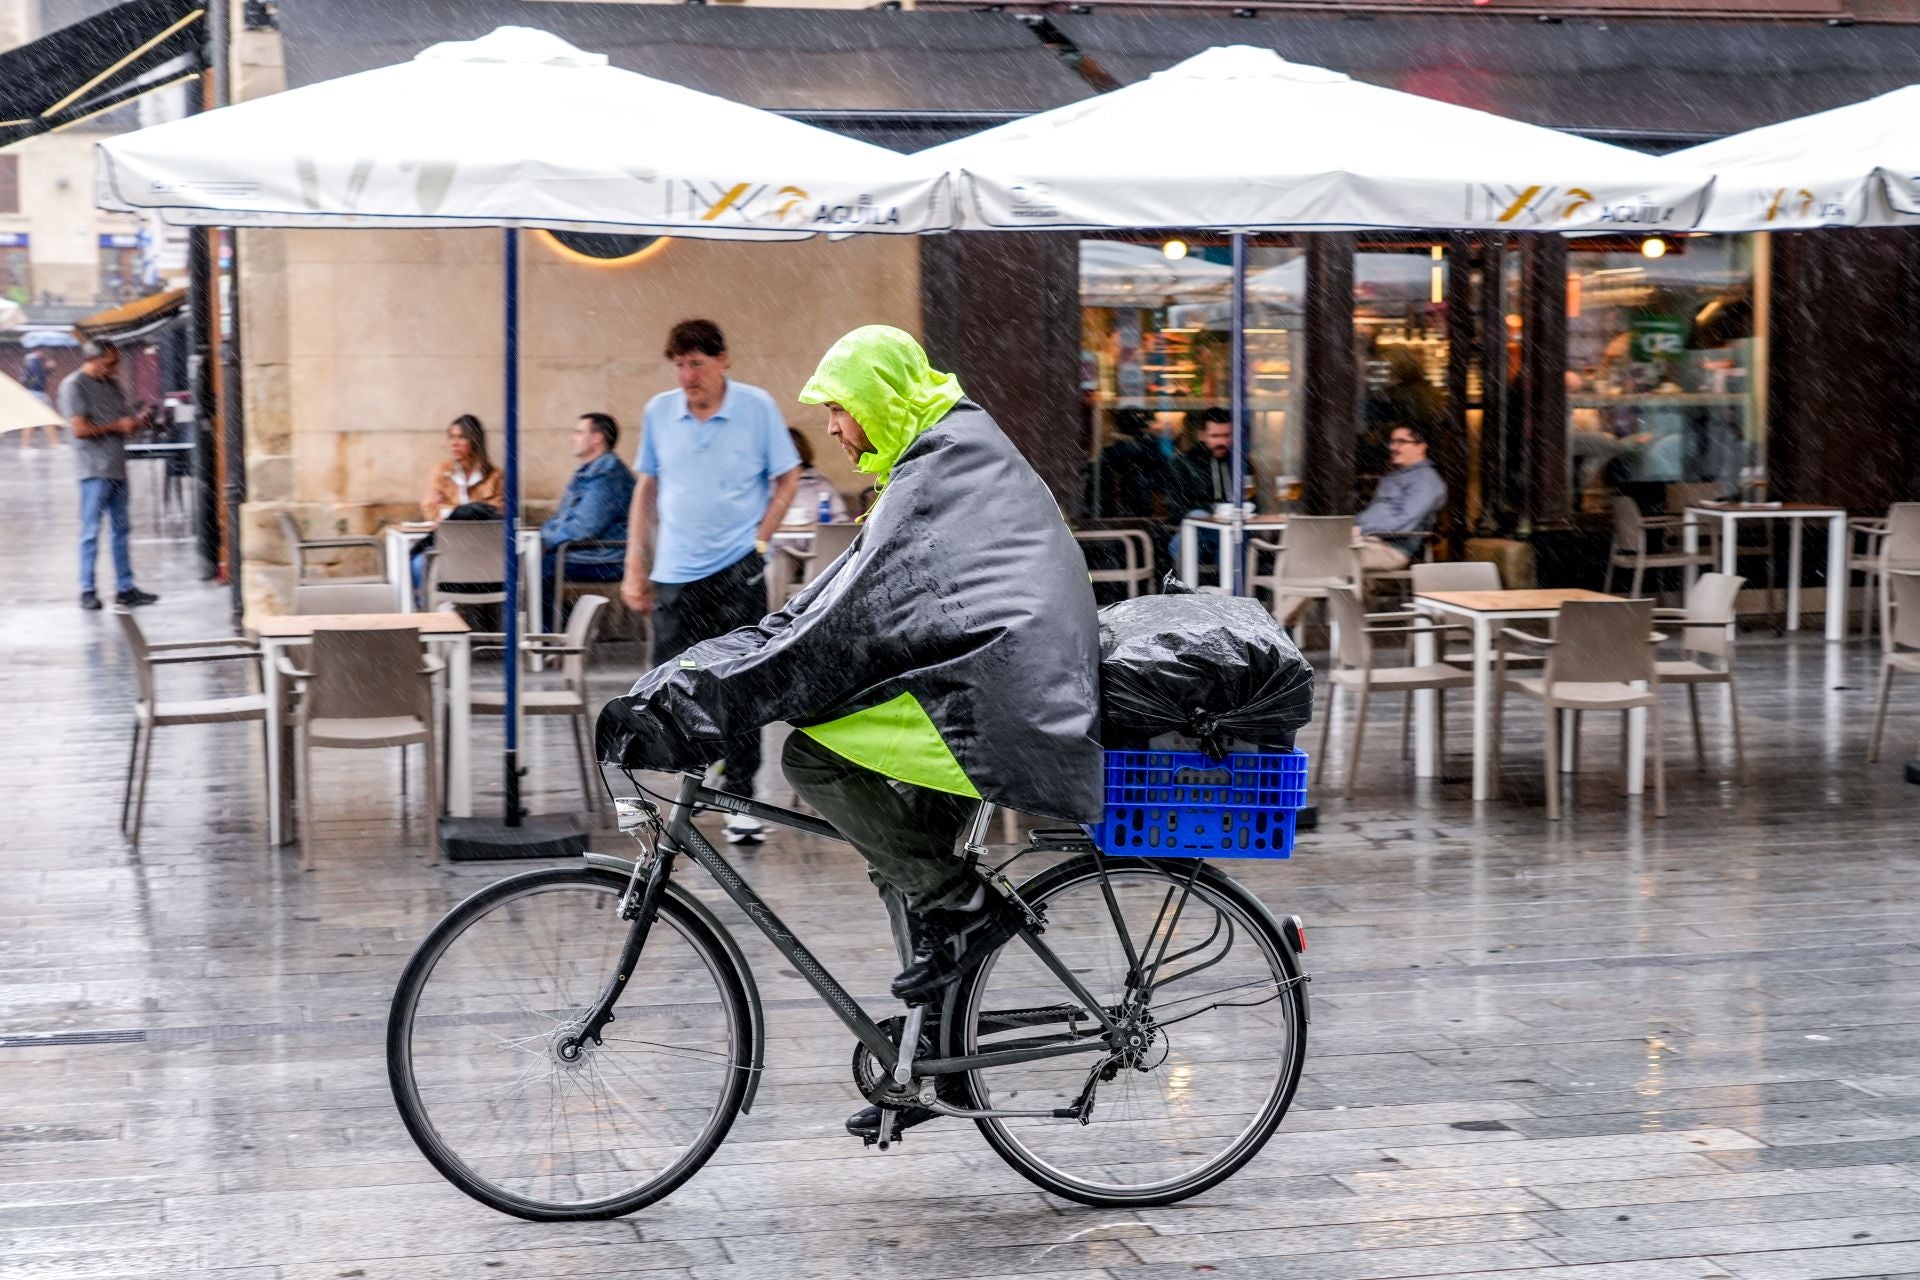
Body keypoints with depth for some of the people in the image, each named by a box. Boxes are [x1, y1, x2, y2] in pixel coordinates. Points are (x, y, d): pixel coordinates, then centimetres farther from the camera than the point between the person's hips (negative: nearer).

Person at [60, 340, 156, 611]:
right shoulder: (74, 385, -8)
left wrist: (135, 423, 1)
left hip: (117, 467, 8)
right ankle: (87, 591, 1)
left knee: (121, 530, 9)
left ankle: (125, 588, 13)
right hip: (94, 469, -8)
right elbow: (80, 428, -15)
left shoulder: (112, 385, 15)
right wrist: (117, 427, -11)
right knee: (91, 532, -4)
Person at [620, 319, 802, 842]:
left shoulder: (757, 407, -3)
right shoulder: (659, 412, 5)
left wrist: (760, 540, -5)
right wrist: (635, 567, 10)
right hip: (675, 574, 3)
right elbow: (646, 489, 13)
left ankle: (740, 799, 3)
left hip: (738, 571, -3)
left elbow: (788, 478, 5)